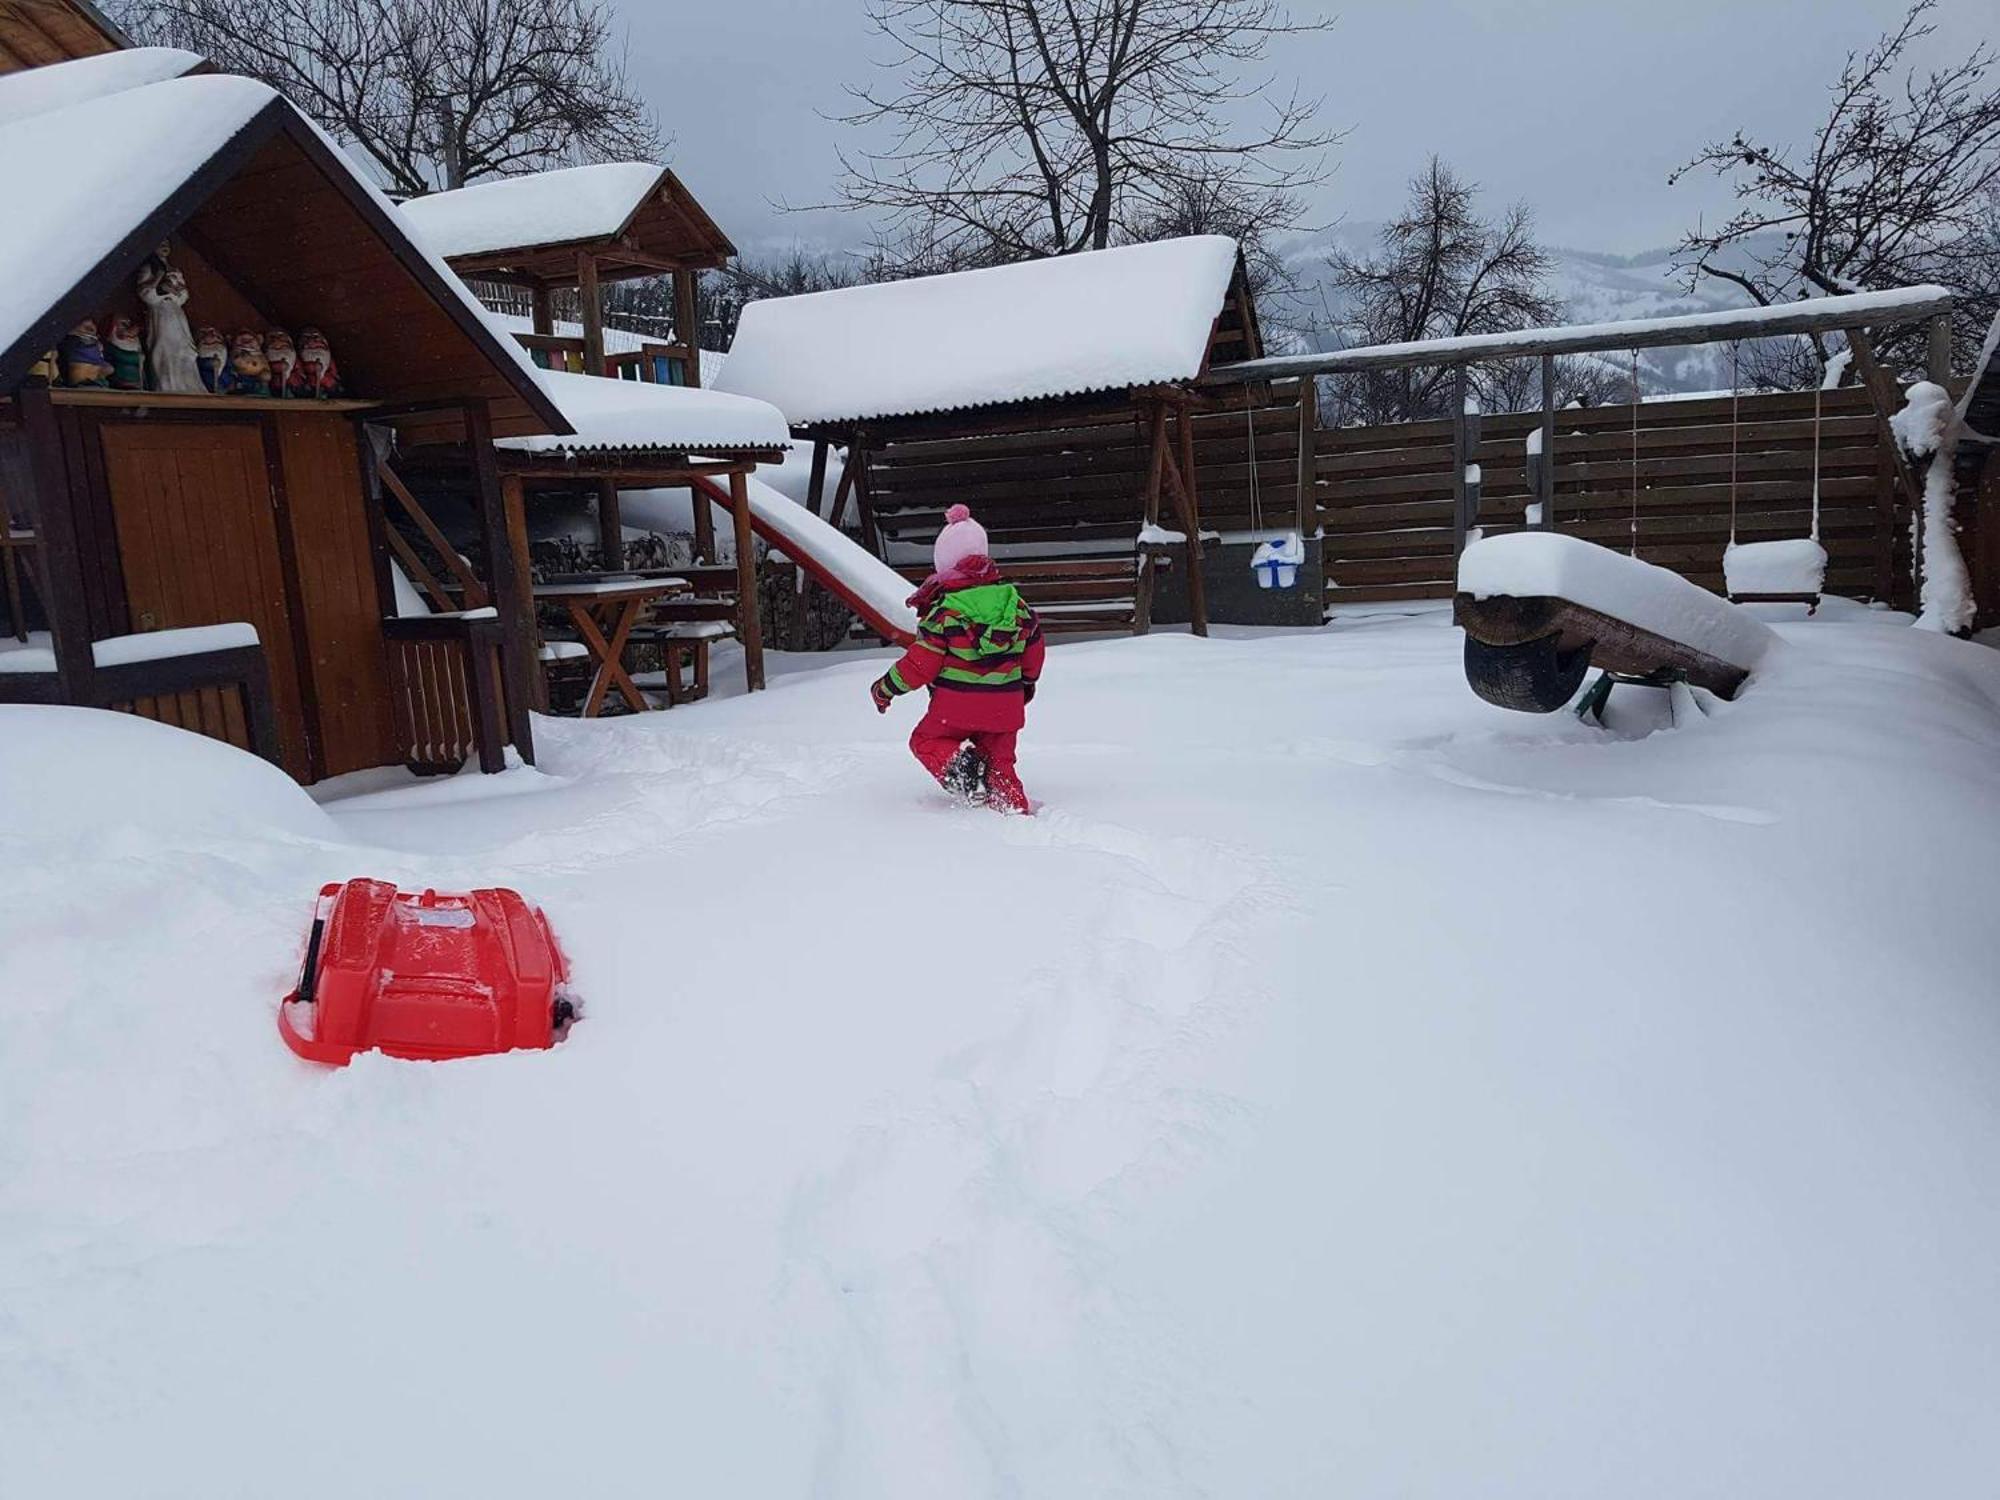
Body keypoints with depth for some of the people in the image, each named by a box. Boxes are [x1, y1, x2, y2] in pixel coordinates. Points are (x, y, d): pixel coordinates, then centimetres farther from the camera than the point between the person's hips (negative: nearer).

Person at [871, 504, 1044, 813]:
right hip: (1006, 704, 5)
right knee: (999, 763, 17)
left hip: (956, 705, -4)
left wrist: (886, 688, 5)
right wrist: (1027, 682, 34)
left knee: (926, 740, 15)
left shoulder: (944, 612, -13)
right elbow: (1033, 649, 15)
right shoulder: (1015, 602, 3)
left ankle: (957, 764, -13)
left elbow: (921, 664, -10)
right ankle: (1016, 806, 2)